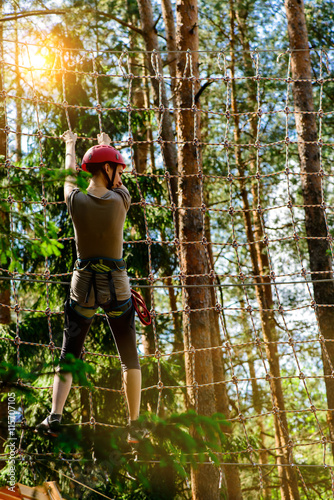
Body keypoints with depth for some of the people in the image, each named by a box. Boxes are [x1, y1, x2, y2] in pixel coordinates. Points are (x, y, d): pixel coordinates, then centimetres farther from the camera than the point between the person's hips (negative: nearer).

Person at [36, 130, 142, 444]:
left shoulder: (76, 201, -5)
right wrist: (107, 146, 35)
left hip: (83, 285, 1)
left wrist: (70, 146, 39)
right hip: (116, 286, -1)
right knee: (130, 357, 10)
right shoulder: (120, 201, -8)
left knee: (68, 355, 7)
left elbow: (69, 177, 18)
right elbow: (116, 183, 16)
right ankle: (135, 426, 9)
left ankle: (55, 415, -11)